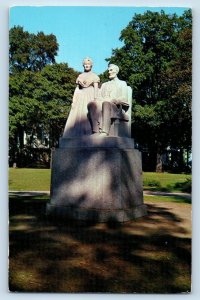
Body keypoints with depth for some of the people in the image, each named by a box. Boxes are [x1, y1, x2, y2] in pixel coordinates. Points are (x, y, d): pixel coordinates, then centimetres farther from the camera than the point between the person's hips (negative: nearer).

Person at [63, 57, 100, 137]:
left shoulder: (94, 76, 10)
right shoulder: (80, 76, 21)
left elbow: (96, 88, -1)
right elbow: (77, 89, 15)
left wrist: (95, 100, -15)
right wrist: (73, 101, 3)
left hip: (90, 98, -4)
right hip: (80, 98, 4)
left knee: (89, 118, -17)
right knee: (77, 118, -8)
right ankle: (77, 137, -11)